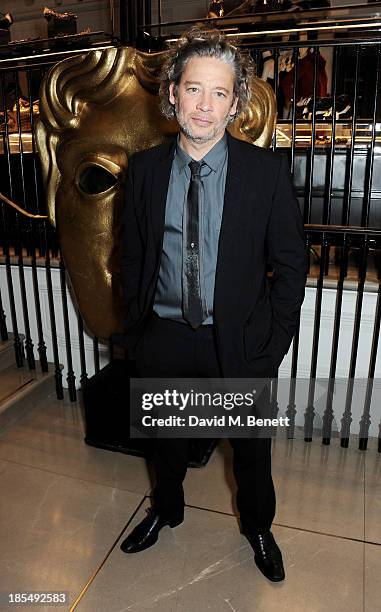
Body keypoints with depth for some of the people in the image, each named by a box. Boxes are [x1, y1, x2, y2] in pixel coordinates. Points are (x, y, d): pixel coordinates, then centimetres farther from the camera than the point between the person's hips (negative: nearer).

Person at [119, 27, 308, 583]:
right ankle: (166, 509, 54)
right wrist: (136, 326, 2)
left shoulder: (267, 170, -10)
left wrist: (273, 343, -9)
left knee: (251, 446, 19)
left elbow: (290, 261, -7)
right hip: (163, 337, 2)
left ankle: (257, 525, 50)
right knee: (166, 436, 24)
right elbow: (133, 254, 4)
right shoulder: (145, 168, -3)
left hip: (239, 340, -1)